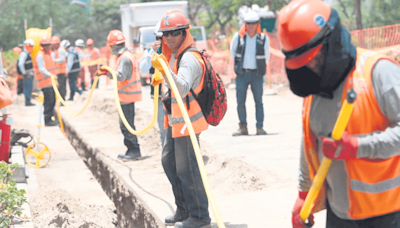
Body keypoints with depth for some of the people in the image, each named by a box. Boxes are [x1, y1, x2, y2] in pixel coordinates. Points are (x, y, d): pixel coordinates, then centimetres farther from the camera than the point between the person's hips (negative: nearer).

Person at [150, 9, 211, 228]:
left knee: (187, 169, -7)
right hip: (175, 120, 11)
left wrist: (165, 70, -47)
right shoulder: (172, 56, 11)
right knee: (169, 162, 19)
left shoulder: (189, 59, -20)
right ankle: (183, 210, 32)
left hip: (187, 121, -11)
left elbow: (182, 89, -35)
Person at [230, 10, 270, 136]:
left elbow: (266, 56, 13)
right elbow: (233, 53, 13)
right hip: (242, 74, 1)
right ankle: (243, 127, 7)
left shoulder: (263, 39, -1)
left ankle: (260, 127, 4)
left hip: (257, 74, -1)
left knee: (259, 101, -2)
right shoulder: (238, 37, -1)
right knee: (240, 101, -1)